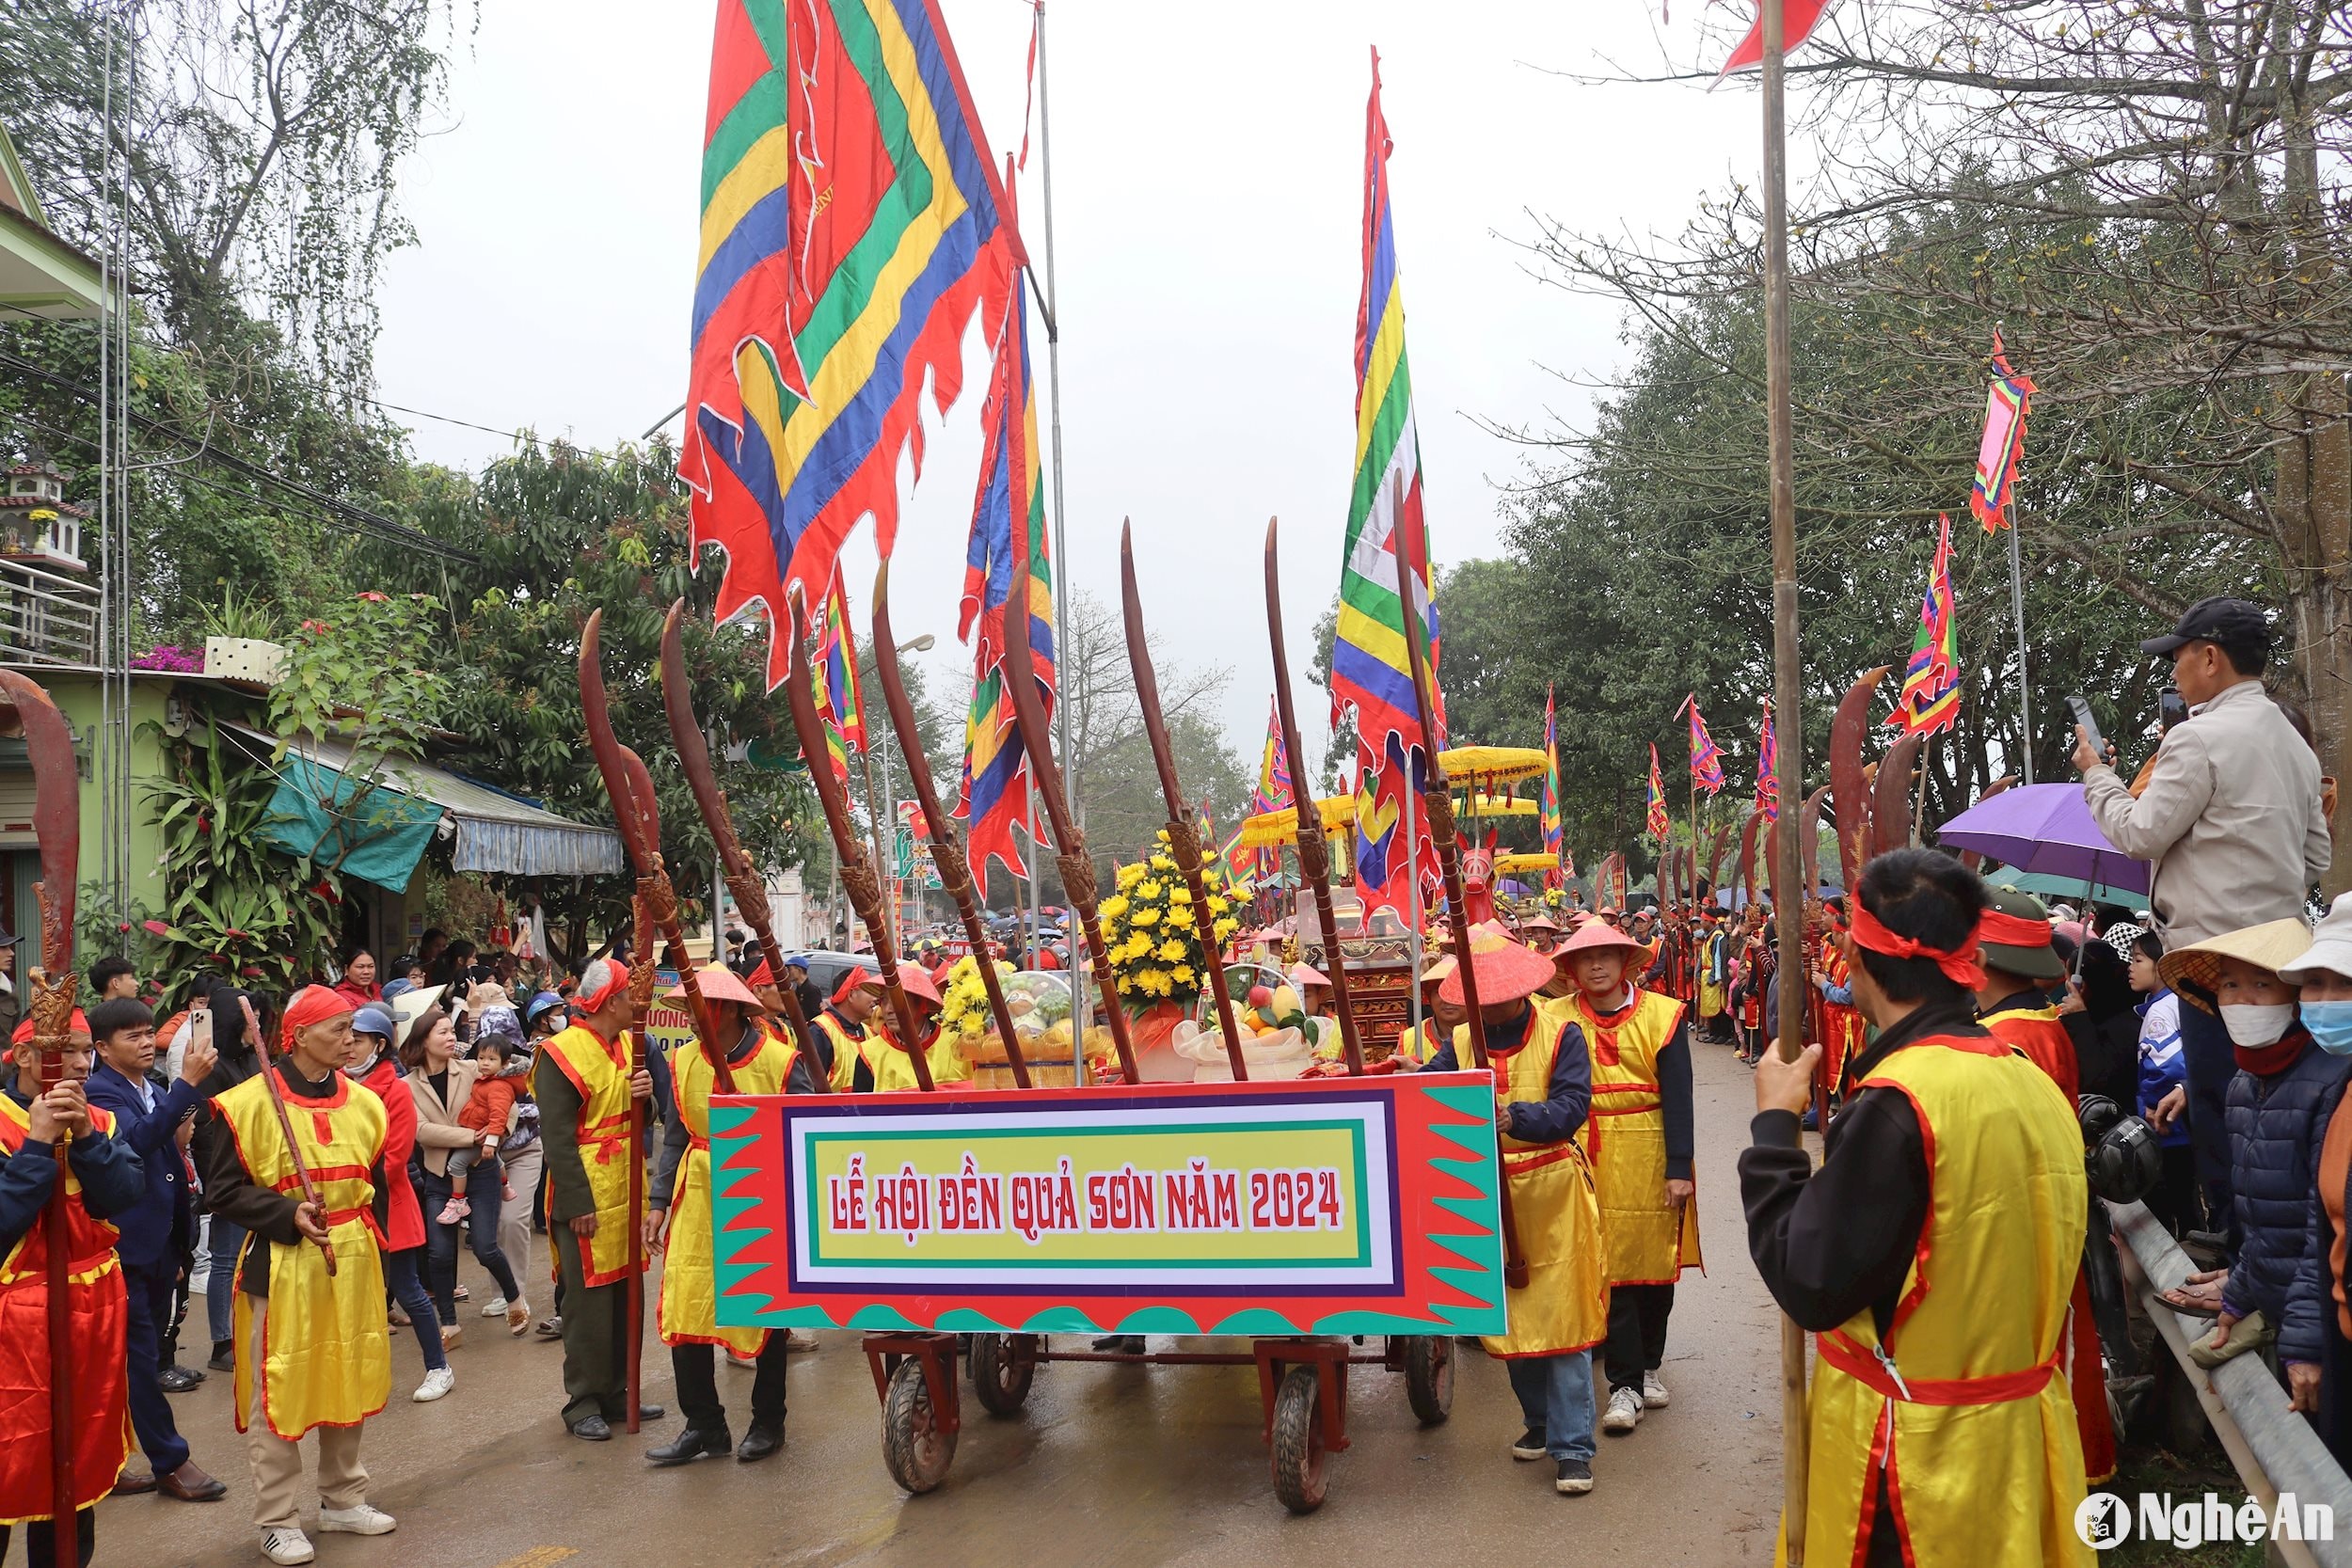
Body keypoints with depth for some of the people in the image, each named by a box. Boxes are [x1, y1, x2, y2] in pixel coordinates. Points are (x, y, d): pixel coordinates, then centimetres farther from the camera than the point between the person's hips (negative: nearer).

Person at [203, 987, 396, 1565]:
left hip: (352, 1266, 5)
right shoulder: (251, 1103, -11)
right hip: (281, 1268, -5)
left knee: (349, 1381, 14)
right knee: (278, 1390, 1)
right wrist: (289, 1216, -20)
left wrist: (370, 1251, 10)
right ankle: (276, 1519, 15)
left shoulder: (363, 1104, 6)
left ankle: (342, 1499, 30)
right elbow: (221, 1188, -9)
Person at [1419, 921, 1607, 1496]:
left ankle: (1572, 1446, 4)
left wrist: (1512, 1116, -35)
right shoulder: (1461, 1042, 3)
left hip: (1552, 1193, -4)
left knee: (1561, 1315, -3)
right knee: (1510, 1315, 13)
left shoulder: (1560, 1033, -7)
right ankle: (1541, 1420, 32)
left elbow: (1571, 1108, -18)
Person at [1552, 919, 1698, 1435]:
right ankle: (1625, 1383, 8)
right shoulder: (1557, 1020, 0)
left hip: (1650, 1159, 1)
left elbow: (1677, 1097, -4)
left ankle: (1647, 1364, 30)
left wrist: (1680, 1168, -9)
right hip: (1589, 1160, 0)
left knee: (1655, 1261, 10)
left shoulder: (1662, 1015, -1)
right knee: (1609, 1267, -1)